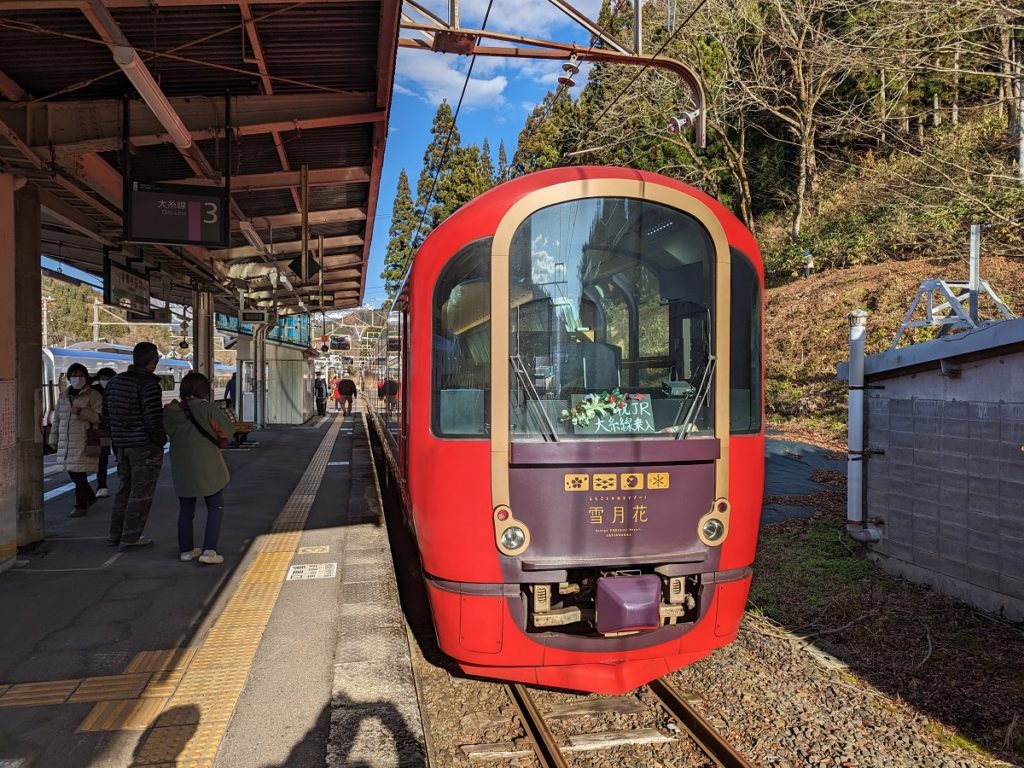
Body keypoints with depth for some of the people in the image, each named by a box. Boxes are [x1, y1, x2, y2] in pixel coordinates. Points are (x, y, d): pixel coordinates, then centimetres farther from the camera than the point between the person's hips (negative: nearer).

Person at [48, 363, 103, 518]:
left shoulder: (93, 395, -2)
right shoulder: (63, 396, 16)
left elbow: (98, 417, -11)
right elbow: (57, 419, 20)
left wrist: (82, 412, -26)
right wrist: (54, 438, 18)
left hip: (85, 442, -6)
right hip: (67, 443, 6)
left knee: (80, 474, -7)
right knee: (72, 473, 12)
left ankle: (80, 506, 2)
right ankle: (90, 497, 32)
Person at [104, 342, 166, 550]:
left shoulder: (115, 381, 10)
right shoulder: (148, 384, -17)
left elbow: (106, 413, 15)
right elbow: (153, 418, -21)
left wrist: (117, 437, 21)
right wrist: (160, 440, -7)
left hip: (121, 444, 8)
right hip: (145, 446, -8)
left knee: (125, 489, 19)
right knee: (141, 493, 0)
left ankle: (115, 534, 25)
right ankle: (131, 538, 4)